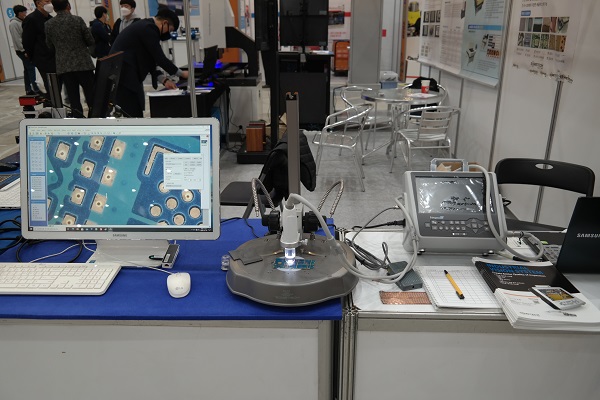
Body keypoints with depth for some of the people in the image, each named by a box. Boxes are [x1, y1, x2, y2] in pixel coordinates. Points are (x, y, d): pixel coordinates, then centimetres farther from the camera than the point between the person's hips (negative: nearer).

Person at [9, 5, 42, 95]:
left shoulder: (22, 22, 15)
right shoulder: (14, 23, -12)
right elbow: (17, 39, -18)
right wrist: (24, 50, -20)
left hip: (27, 49, 9)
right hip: (22, 51, -9)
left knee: (27, 69, 8)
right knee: (31, 68, -12)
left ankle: (28, 90, 12)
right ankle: (35, 89, -14)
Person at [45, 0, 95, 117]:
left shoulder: (49, 24, 3)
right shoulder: (77, 20, -5)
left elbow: (50, 46, 11)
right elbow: (90, 41, -1)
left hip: (63, 67, 3)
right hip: (83, 63, -2)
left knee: (74, 99, 4)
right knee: (91, 97, 3)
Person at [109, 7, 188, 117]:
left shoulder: (146, 26, 18)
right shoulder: (149, 29, -13)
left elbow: (150, 60, 19)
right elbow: (159, 58, -15)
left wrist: (163, 80, 13)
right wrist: (181, 73, -2)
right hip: (123, 76, -10)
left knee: (135, 114, 9)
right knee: (134, 114, -10)